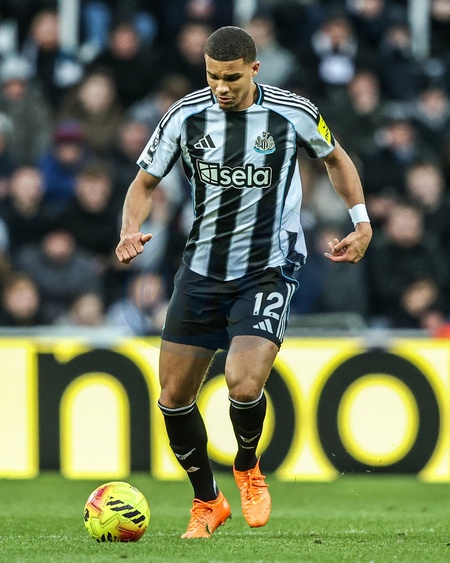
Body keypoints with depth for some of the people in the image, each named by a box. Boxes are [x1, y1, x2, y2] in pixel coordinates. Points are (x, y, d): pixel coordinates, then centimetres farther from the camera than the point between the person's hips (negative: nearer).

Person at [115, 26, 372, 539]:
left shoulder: (294, 114, -9)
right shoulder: (186, 116, -6)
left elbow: (335, 158, 12)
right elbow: (145, 182, 5)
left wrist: (361, 220, 3)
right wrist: (130, 230, -14)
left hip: (268, 270, -3)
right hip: (202, 271, 3)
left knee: (244, 383, -24)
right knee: (173, 398, 2)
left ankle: (247, 469, 9)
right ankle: (206, 503, 25)